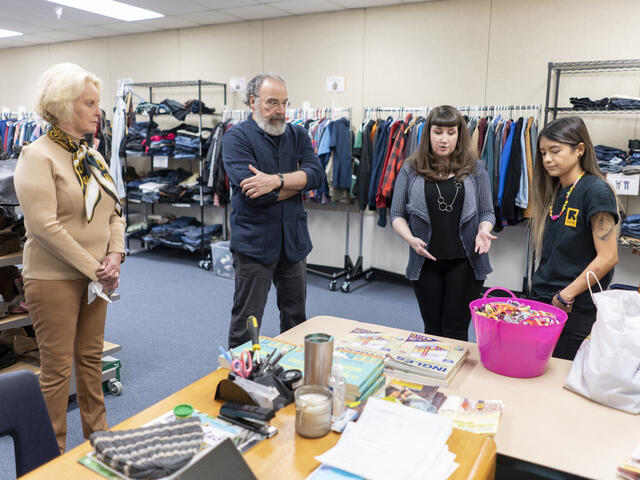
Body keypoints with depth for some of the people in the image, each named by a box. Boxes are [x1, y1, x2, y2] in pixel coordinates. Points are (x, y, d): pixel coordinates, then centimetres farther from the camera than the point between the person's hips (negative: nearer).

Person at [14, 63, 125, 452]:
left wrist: (115, 256, -5)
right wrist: (94, 269, -19)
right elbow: (44, 226, -20)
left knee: (91, 357, 17)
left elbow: (114, 211, 11)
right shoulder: (38, 156, -12)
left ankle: (98, 433, 34)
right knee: (57, 366, 5)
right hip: (54, 278, -7)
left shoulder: (92, 156, 10)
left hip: (94, 276, 7)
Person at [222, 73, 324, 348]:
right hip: (254, 241, -5)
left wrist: (277, 180, -24)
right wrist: (298, 181, -7)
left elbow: (317, 174, -8)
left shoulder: (297, 135, 9)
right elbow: (252, 192, -20)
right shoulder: (236, 138, -6)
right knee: (246, 323, 4)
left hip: (294, 240, 5)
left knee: (296, 318, 18)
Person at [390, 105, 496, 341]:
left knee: (456, 333, 3)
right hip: (426, 262, 1)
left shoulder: (475, 169, 4)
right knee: (432, 330, 12)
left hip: (464, 262, 0)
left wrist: (483, 231, -12)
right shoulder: (411, 169, 3)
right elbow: (397, 214, 5)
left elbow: (487, 213, 9)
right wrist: (410, 238, -12)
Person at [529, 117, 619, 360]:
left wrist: (566, 295, -14)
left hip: (575, 311, -7)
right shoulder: (554, 192, 10)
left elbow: (607, 257, -17)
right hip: (540, 299, 7)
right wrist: (538, 286, 9)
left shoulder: (596, 192, -13)